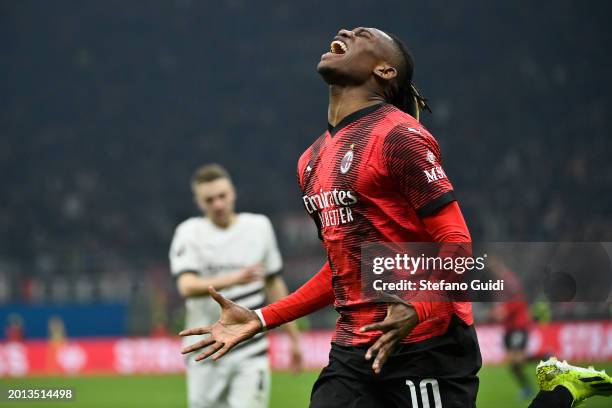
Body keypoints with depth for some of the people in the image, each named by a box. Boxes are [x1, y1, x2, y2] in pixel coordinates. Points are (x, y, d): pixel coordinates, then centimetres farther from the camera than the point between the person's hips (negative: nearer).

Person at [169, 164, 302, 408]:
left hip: (251, 354, 1)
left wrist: (293, 336, 16)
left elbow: (274, 285, 16)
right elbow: (187, 287, -21)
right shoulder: (189, 233, -4)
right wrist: (234, 279, -36)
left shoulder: (259, 227, 6)